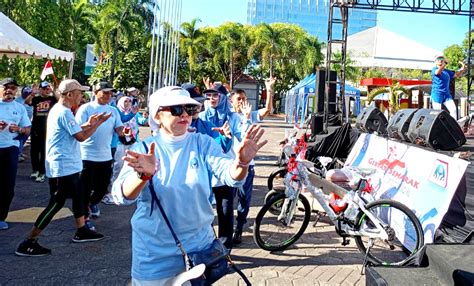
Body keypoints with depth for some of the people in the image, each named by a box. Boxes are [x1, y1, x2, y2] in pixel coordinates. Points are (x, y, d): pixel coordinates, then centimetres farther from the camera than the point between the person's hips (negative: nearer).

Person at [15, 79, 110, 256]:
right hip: (63, 167, -11)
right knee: (56, 203, -6)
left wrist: (88, 123, 14)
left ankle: (81, 231, 30)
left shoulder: (58, 109, 13)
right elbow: (81, 137, -20)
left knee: (78, 196, 19)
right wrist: (99, 123, -10)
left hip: (67, 165, 11)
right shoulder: (64, 112, -20)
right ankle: (28, 243, 1)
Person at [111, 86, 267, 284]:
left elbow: (229, 175, -19)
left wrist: (242, 162, -43)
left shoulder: (203, 144, -4)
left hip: (199, 247, 2)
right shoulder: (143, 149, -7)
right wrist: (144, 175, -43)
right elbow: (122, 196, -21)